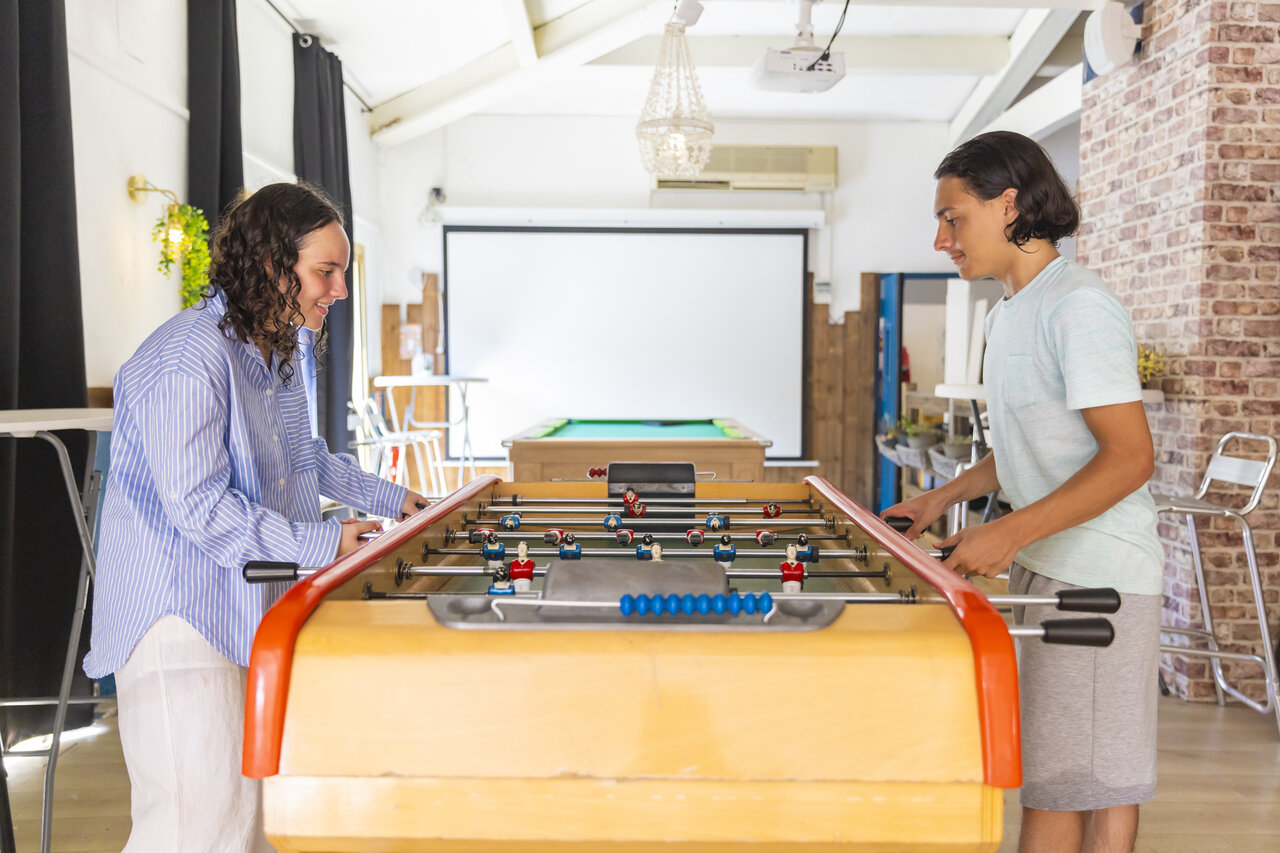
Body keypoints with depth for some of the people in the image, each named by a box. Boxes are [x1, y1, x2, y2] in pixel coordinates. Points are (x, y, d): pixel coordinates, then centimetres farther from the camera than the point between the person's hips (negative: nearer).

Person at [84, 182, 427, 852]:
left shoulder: (280, 353, 10)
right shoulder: (187, 359, -21)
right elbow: (199, 507, -24)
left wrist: (389, 499, 18)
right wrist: (321, 545, -21)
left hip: (254, 608, 9)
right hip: (182, 614, -9)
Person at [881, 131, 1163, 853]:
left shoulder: (1078, 306, -16)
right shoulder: (1012, 312, 14)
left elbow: (1131, 457, -21)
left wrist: (1009, 533, -25)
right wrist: (946, 498, 13)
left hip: (1094, 579, -9)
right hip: (1042, 569, 9)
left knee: (1058, 785, -1)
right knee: (1089, 775, 16)